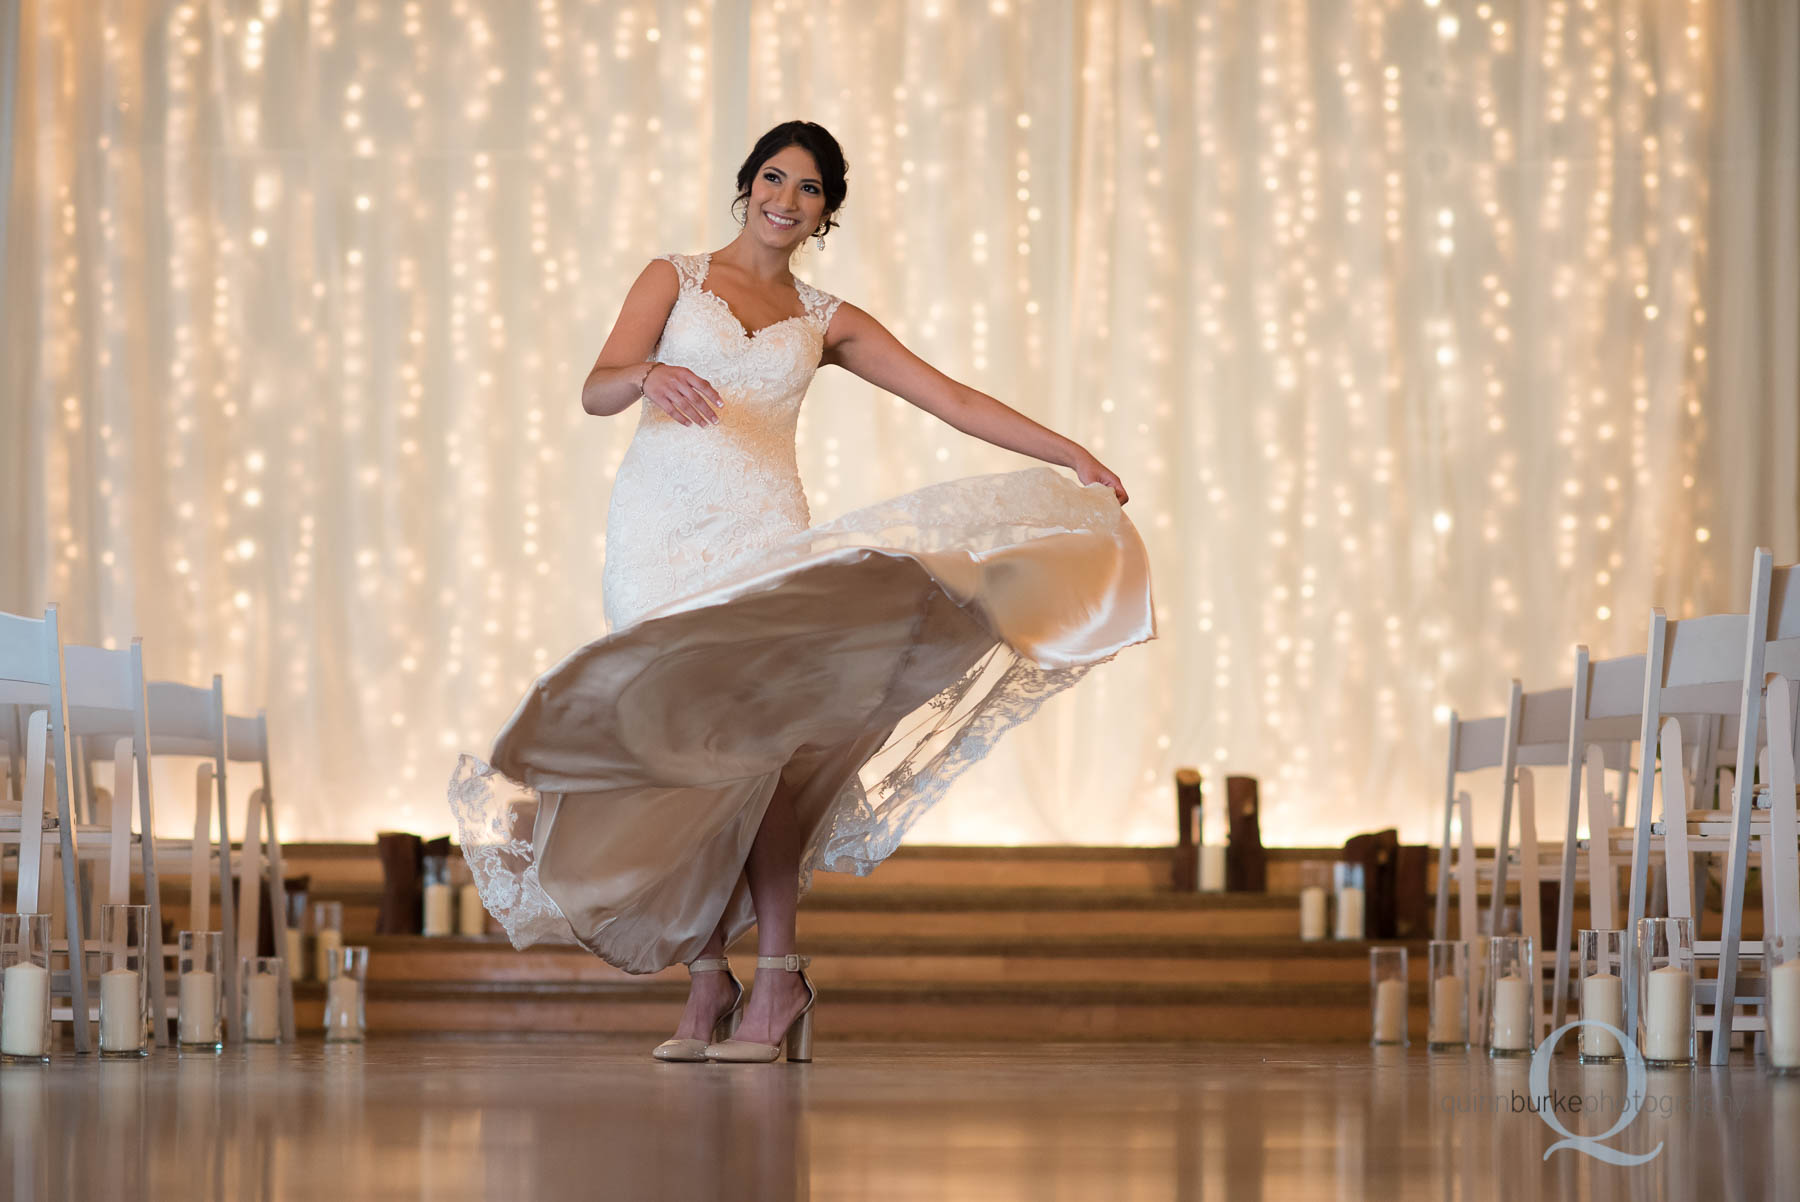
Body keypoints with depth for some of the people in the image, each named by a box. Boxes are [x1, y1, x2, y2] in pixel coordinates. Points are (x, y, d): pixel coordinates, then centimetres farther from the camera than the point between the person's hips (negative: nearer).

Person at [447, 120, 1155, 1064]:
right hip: (659, 529, 0)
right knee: (675, 747, -5)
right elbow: (595, 391, -1)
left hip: (760, 535, 0)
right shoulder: (674, 279, 13)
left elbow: (954, 400, 13)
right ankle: (706, 977, 1)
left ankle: (778, 974, -11)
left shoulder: (829, 323, 17)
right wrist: (649, 375, -24)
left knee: (754, 738, -14)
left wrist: (1074, 458, 7)